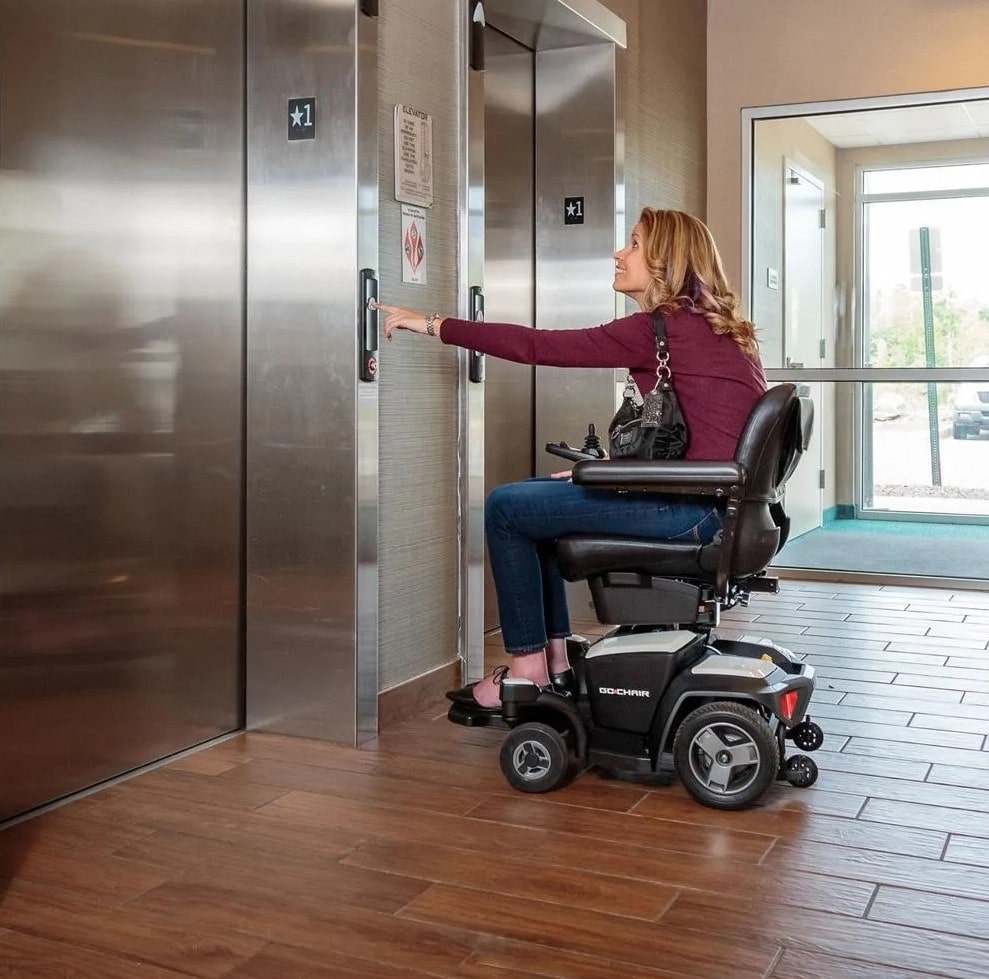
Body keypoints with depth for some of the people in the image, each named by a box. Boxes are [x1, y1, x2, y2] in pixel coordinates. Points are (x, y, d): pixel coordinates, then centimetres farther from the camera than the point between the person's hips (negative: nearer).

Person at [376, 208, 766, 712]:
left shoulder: (660, 330, -14)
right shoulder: (716, 327, 14)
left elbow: (537, 346, -14)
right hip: (721, 500, 10)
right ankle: (554, 659, 21)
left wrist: (434, 325, -9)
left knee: (505, 508, -2)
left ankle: (528, 668, 9)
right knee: (536, 495, 20)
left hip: (694, 509, -10)